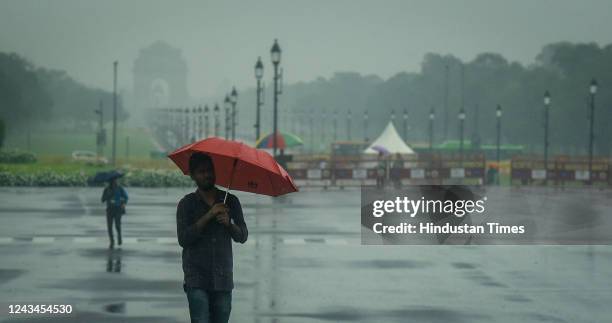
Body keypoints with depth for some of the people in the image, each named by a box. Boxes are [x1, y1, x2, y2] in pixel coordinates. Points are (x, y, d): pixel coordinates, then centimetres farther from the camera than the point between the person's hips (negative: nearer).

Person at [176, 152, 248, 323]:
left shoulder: (230, 201, 10)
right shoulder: (187, 203, 3)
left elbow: (242, 237, 9)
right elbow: (183, 239, -8)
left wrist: (229, 223, -12)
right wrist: (208, 216, -15)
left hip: (223, 278, 3)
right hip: (197, 278, -2)